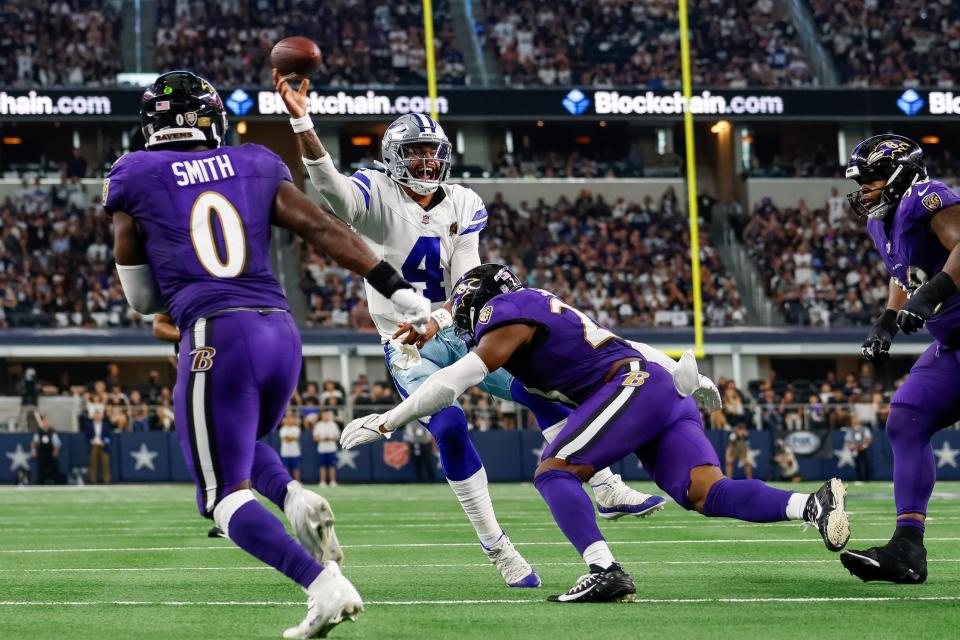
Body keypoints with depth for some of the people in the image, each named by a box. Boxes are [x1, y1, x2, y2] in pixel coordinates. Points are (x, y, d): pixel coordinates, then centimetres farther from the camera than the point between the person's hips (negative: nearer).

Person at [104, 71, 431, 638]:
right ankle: (295, 497, -3)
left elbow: (142, 298, 12)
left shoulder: (135, 180, 6)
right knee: (242, 447, 30)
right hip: (281, 332, 5)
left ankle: (325, 585, -23)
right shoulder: (256, 167, 13)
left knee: (225, 494, -1)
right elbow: (325, 230, 4)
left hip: (216, 337, -5)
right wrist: (398, 289, 2)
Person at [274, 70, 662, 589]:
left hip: (459, 330, 4)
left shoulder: (463, 206, 1)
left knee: (544, 391, -6)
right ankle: (497, 548, -13)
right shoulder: (377, 195, -9)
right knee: (450, 429, -22)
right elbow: (331, 187, -31)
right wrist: (301, 123, -46)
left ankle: (607, 491, 7)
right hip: (407, 346, -4)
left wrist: (436, 322, -26)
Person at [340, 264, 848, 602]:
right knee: (705, 494, -6)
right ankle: (812, 505, -22)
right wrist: (688, 378, 43)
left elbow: (456, 379, -9)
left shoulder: (510, 312, 0)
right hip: (667, 390, 9)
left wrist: (386, 422, -7)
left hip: (635, 385, -9)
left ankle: (606, 572, -26)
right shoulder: (545, 310, 28)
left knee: (553, 472, -10)